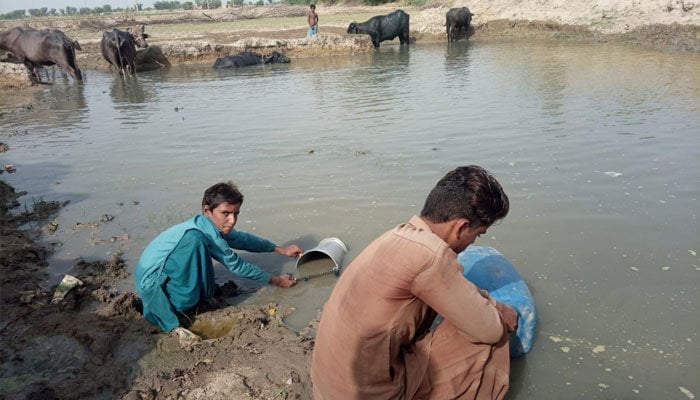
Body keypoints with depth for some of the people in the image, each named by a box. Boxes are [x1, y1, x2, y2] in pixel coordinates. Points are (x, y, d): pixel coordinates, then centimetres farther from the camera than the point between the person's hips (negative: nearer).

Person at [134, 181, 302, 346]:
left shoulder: (212, 225, 1)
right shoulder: (207, 233, -23)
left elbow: (242, 239, 15)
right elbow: (236, 266, -13)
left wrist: (280, 249, 18)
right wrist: (276, 280, -2)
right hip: (151, 286, -10)